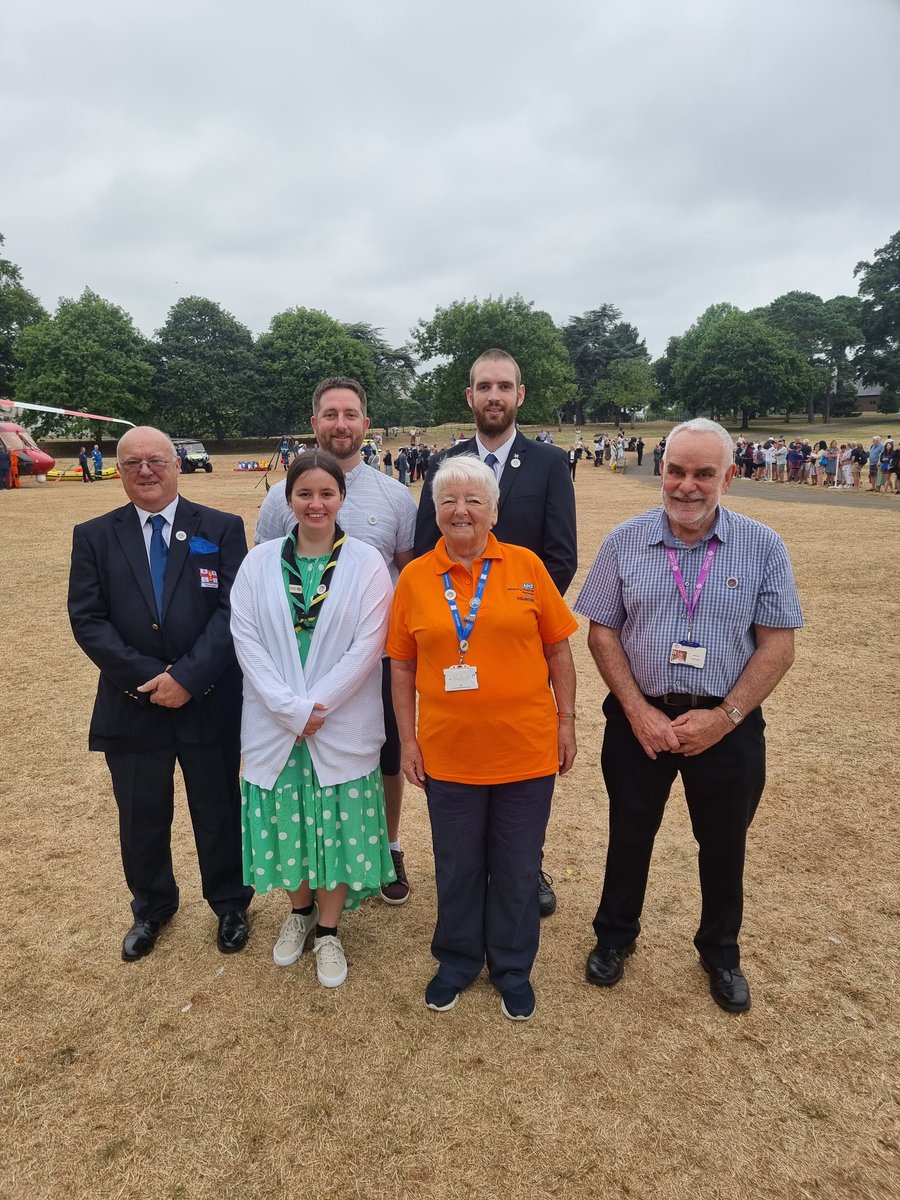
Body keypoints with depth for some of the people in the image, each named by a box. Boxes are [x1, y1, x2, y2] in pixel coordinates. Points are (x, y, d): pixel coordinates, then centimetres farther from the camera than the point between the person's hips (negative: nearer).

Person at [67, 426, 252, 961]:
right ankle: (152, 907, 43)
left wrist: (188, 676, -19)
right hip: (132, 708, 2)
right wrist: (147, 677, -15)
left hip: (210, 704, -1)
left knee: (219, 813, 14)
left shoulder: (222, 530, -2)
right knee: (141, 819, 17)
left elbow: (233, 611, -10)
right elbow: (88, 619, -4)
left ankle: (231, 905, 38)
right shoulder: (94, 536, 3)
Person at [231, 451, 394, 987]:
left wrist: (315, 707, -14)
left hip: (343, 727, -1)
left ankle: (328, 929, 30)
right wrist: (291, 709, -14)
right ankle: (300, 910, 40)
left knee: (340, 826, 7)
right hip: (275, 725, 2)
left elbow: (367, 645, -10)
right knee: (287, 822, 13)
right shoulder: (260, 563, 0)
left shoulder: (366, 562, -5)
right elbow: (246, 639, -5)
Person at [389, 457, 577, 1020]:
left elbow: (558, 649, 2)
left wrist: (566, 722, 1)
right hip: (448, 753, 1)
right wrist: (408, 739, 3)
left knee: (518, 868, 15)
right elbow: (403, 664, 4)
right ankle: (458, 961, 42)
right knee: (457, 867, 18)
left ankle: (513, 968, 39)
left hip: (526, 749, 0)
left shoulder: (526, 566, -4)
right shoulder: (415, 577, -2)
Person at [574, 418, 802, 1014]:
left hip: (727, 725, 0)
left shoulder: (762, 546, -6)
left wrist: (724, 717, -14)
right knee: (630, 834, 17)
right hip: (640, 719, 1)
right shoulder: (625, 541, -4)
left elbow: (778, 645, -6)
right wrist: (638, 711, -11)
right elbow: (602, 631, -2)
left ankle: (721, 951, 42)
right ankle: (615, 935, 41)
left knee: (724, 845, 17)